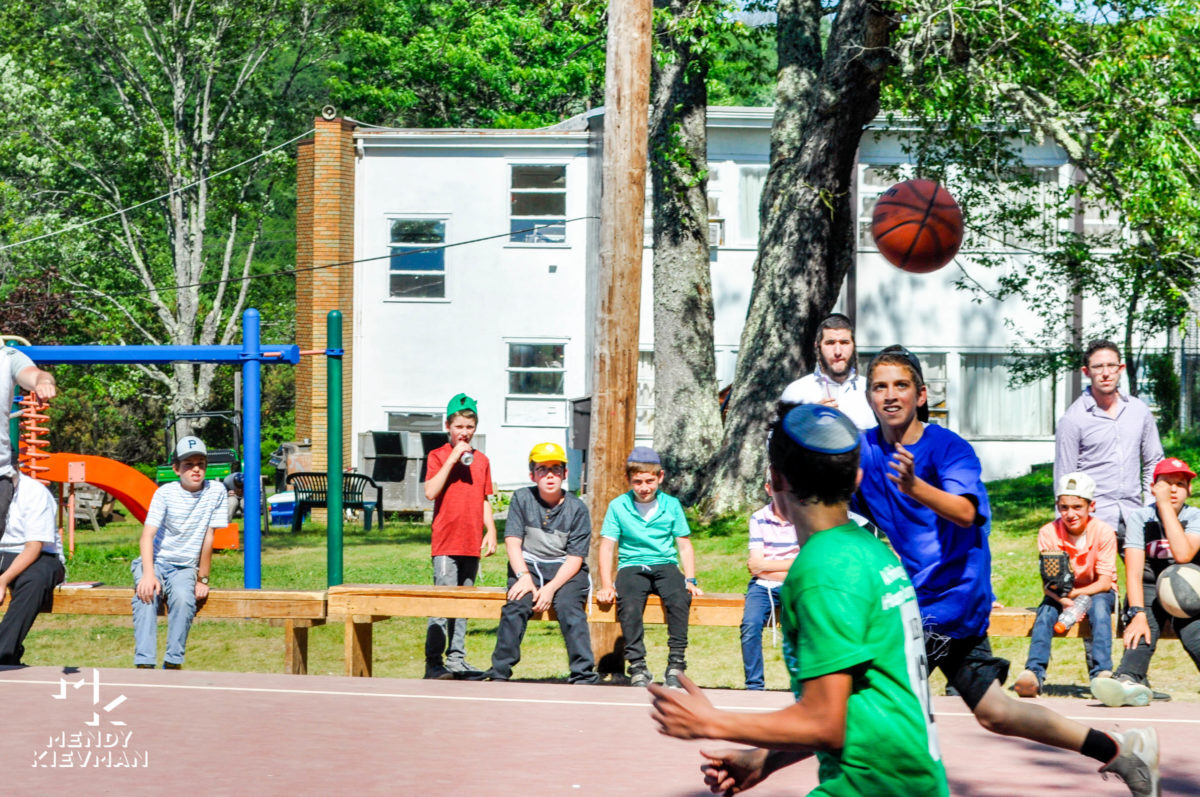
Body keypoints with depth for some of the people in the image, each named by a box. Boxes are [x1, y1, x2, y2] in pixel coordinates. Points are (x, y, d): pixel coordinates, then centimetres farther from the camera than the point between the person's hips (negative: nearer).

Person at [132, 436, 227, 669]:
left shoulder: (215, 491, -4)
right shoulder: (165, 493, -5)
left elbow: (208, 538, -3)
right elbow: (147, 535, -13)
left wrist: (202, 579, -4)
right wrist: (148, 574, -27)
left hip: (185, 567, 0)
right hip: (156, 561, 0)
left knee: (183, 598, -33)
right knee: (146, 596, -32)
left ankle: (173, 664, -26)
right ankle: (144, 664, -37)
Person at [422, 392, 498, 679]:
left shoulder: (481, 460, 15)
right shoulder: (437, 456, 0)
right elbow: (430, 492, -15)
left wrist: (491, 530, 9)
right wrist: (453, 458, -16)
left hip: (472, 544, 5)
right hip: (445, 543, -5)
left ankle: (456, 660, 14)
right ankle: (433, 662, -9)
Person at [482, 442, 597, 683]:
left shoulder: (577, 508, -2)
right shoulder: (522, 498, 3)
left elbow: (575, 558, -6)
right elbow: (512, 541, -2)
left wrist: (551, 588, -20)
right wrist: (524, 577, -18)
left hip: (566, 571, -1)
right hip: (528, 566, 1)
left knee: (568, 605, -30)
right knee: (517, 604, -27)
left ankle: (583, 677, -29)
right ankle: (499, 673, -23)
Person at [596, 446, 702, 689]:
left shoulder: (672, 505, 9)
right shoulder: (618, 506, 6)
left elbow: (684, 544, 11)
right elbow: (607, 546, 4)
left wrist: (690, 581, -2)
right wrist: (606, 585, -8)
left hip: (665, 564, 1)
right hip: (632, 566, -1)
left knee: (679, 599, -33)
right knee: (629, 605, -34)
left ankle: (676, 665, -28)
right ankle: (637, 668, -30)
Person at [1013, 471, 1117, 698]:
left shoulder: (1104, 532, -18)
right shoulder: (1048, 533, -14)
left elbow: (1104, 582, -19)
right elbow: (1047, 584, -15)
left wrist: (1075, 594, -35)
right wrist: (1064, 601, -37)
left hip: (1095, 591, -1)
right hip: (1062, 593, 2)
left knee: (1099, 604, -35)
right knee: (1047, 608, -30)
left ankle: (1102, 672, -44)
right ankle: (1033, 672, -42)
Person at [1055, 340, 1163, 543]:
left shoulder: (1139, 410, 11)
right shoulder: (1073, 419, -2)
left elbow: (1153, 463, 19)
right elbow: (1064, 478, 0)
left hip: (1133, 516, 4)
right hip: (1094, 518, -4)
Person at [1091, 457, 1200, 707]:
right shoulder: (1140, 519, 0)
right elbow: (1134, 572, -12)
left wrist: (1165, 506, -17)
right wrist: (1137, 614, -29)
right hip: (1149, 591, -1)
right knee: (1145, 626, -34)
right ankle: (1131, 680, -62)